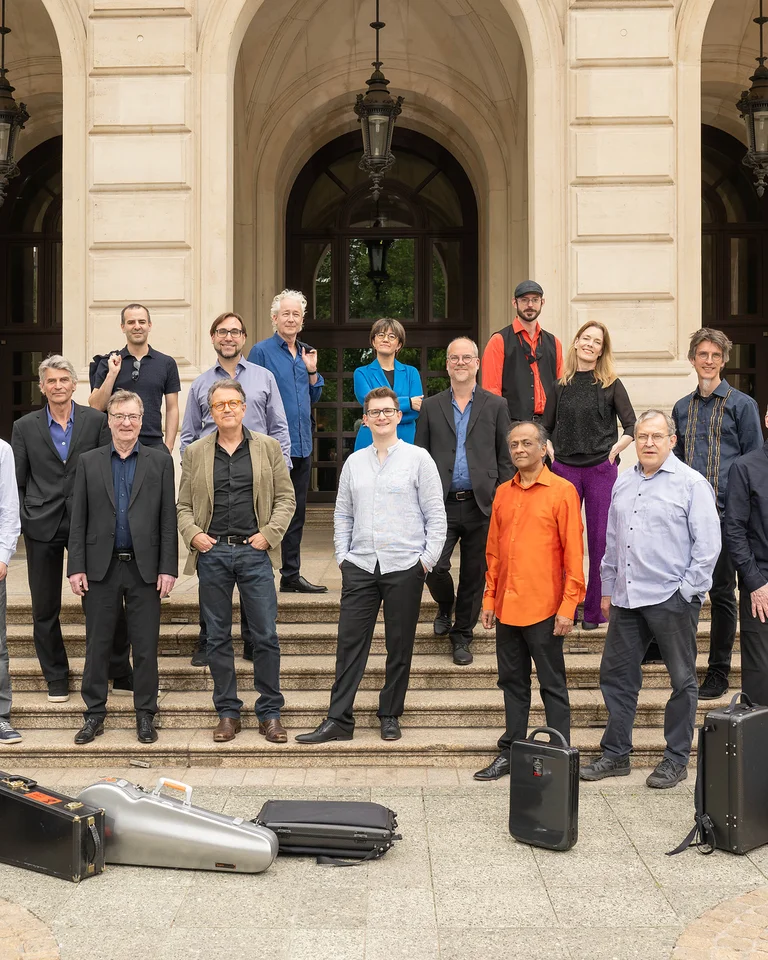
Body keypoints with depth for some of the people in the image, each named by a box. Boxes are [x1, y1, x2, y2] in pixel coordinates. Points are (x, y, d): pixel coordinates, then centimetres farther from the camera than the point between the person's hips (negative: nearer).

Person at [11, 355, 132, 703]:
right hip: (42, 527, 2)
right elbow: (17, 481, 7)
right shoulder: (25, 427, 6)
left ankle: (121, 674, 13)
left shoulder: (96, 421, 2)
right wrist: (22, 520, -3)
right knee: (45, 608, 10)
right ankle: (56, 678, 24)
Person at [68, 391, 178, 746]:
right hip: (101, 568, 1)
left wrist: (168, 568, -5)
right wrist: (76, 567, -2)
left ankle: (145, 715, 16)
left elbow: (168, 519, 1)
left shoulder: (160, 462, 4)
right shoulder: (89, 462, 7)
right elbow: (79, 519, 5)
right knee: (97, 645, 8)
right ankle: (94, 714, 20)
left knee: (145, 647, 5)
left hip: (144, 568, -1)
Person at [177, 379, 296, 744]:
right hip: (211, 553, 1)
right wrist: (192, 533, -5)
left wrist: (270, 532, -5)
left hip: (254, 552, -1)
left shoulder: (268, 448, 7)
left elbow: (286, 498, 7)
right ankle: (227, 712, 18)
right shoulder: (195, 453, 9)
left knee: (266, 636, -1)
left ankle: (269, 713, 11)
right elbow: (183, 505, 12)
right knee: (218, 637, 7)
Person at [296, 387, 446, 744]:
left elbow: (436, 516, 0)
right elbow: (342, 514, 16)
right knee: (350, 644, 1)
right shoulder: (354, 462, 11)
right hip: (360, 567, 3)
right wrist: (342, 557, 7)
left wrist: (428, 560, -6)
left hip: (404, 567, -3)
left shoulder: (418, 458, 0)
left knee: (399, 647, 6)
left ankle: (390, 716, 20)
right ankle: (339, 720, 7)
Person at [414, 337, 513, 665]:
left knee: (474, 576, 6)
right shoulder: (431, 406, 9)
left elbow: (505, 459, 6)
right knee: (434, 566, -10)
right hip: (442, 504, 0)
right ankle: (445, 609, 23)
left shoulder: (496, 406, 7)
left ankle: (461, 636, 22)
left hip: (481, 505, 0)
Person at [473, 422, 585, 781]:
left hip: (543, 608, -5)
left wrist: (568, 606, -12)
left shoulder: (562, 491, -5)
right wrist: (489, 598, 11)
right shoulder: (503, 493, 11)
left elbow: (574, 553, -8)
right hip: (507, 607, 5)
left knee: (552, 684, 4)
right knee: (513, 682, 13)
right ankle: (511, 751, 23)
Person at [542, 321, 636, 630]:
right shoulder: (561, 385, 8)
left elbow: (631, 427, 1)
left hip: (601, 469, -2)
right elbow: (545, 427, 16)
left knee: (600, 539, 1)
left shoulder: (611, 385, 3)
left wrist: (614, 451, -13)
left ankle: (595, 610, 10)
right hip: (565, 469, 2)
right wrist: (552, 454, 2)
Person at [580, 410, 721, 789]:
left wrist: (687, 590, -11)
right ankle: (616, 754, 23)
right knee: (616, 675, 10)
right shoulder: (623, 483, 11)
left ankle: (676, 759, 20)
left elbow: (708, 544, -8)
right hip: (627, 598, 6)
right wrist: (608, 590, 16)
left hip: (673, 599, -5)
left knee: (682, 680, 7)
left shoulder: (691, 483, -6)